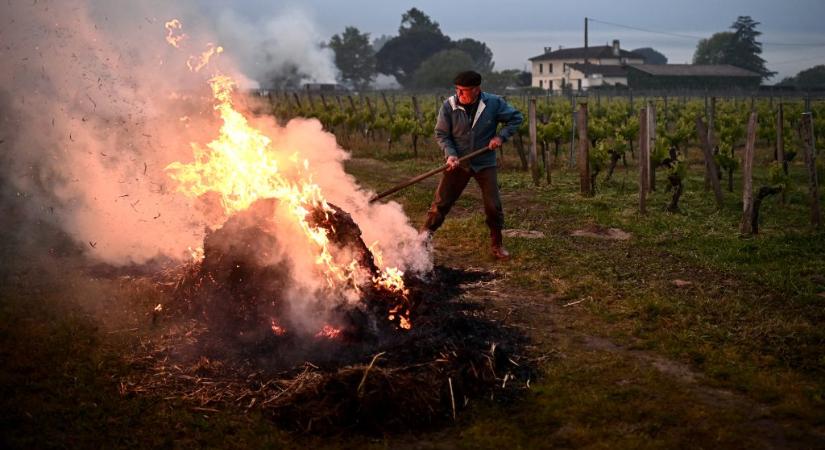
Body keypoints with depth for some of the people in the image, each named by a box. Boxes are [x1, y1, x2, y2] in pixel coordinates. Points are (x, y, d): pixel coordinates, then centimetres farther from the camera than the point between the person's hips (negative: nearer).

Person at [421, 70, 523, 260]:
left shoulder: (494, 103, -12)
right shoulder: (449, 106, -14)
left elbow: (516, 117, 0)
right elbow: (441, 134, -6)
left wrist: (501, 136, -14)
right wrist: (450, 154, -21)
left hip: (485, 163, 1)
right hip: (457, 163, 0)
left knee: (493, 206, 2)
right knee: (441, 203, 0)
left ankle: (497, 244, 21)